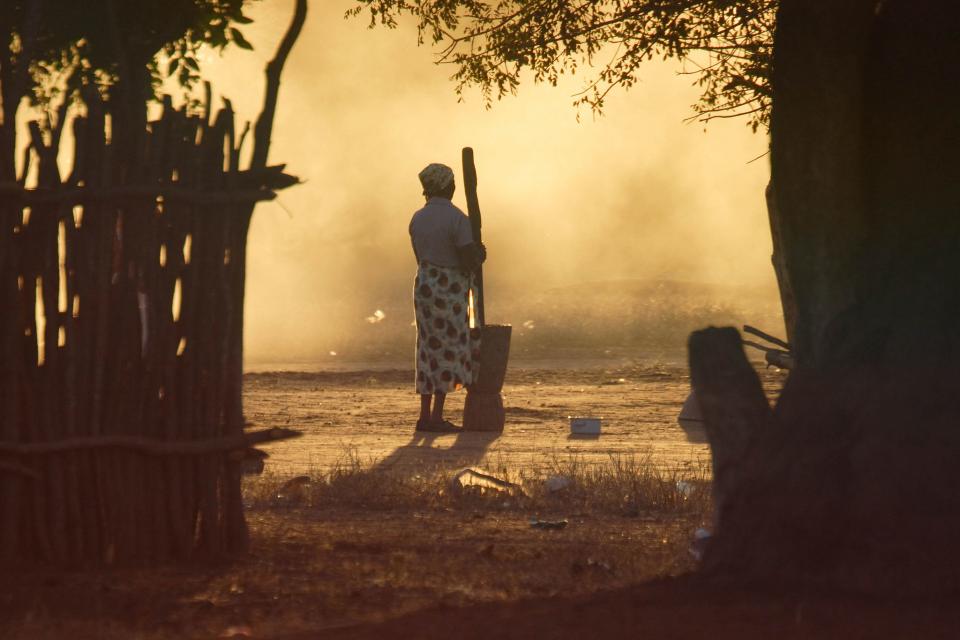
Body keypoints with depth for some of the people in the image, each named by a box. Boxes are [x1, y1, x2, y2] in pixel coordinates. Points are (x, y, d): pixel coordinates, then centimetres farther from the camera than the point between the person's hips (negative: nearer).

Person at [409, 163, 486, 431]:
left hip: (424, 286, 7)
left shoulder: (417, 219, 7)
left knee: (430, 350, 12)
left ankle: (425, 415, 11)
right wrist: (480, 256, 5)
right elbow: (469, 262, -18)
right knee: (449, 351, 0)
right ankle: (436, 416, -3)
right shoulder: (457, 219, -15)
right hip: (450, 291, -7)